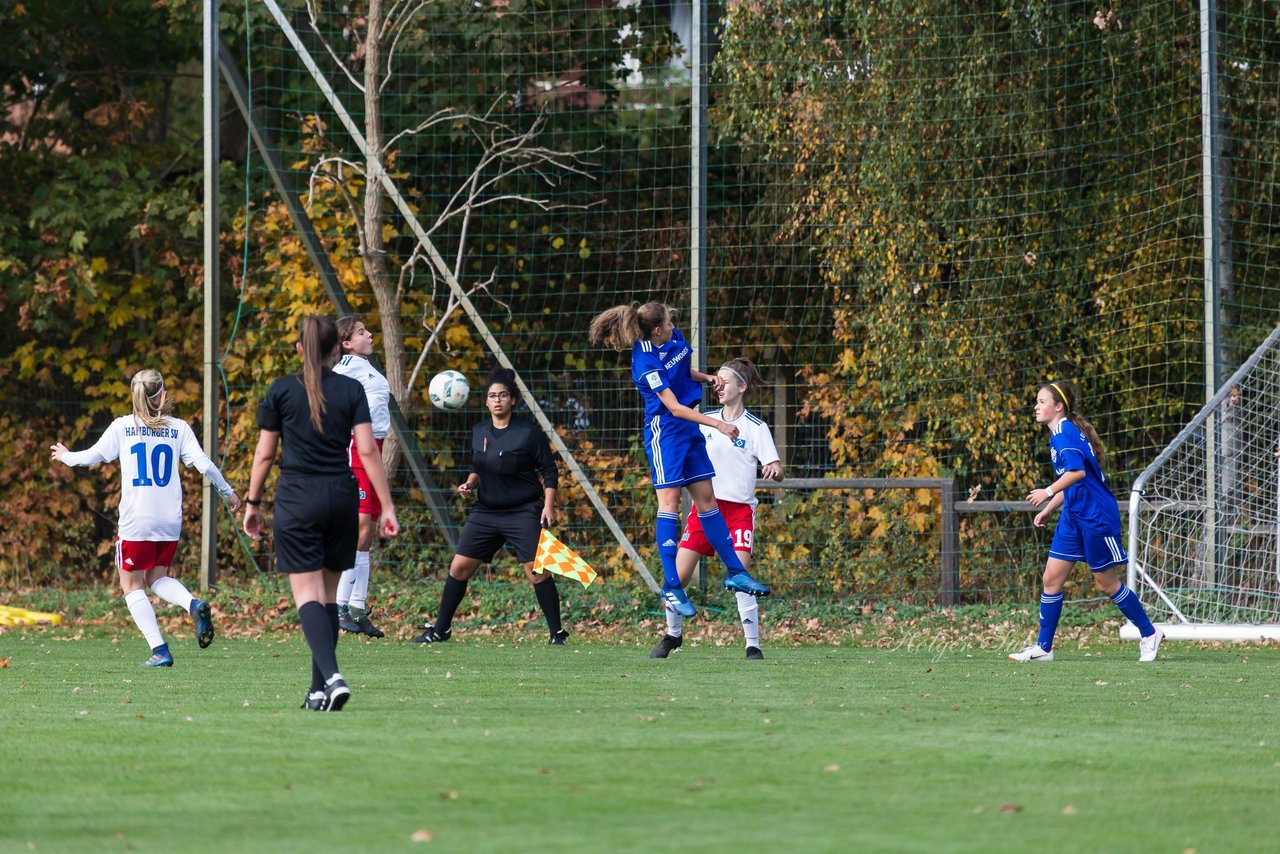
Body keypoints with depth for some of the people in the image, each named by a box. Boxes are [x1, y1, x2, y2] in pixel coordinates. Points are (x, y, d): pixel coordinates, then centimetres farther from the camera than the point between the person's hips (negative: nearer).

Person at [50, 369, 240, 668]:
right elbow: (203, 464, -1)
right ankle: (194, 605, -11)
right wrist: (227, 492, 13)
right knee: (157, 578, 20)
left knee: (132, 585, 7)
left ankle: (160, 651, -5)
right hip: (171, 521, 3)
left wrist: (66, 456, 29)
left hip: (136, 521, -3)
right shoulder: (178, 428, 4)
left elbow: (93, 456, 9)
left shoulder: (123, 427, 0)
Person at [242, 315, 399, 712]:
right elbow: (368, 450, -4)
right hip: (341, 496, 2)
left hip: (297, 499, -2)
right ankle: (320, 691, 14)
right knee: (328, 593, 13)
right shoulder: (351, 390, 2)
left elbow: (264, 455, 2)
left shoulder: (281, 390, -1)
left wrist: (253, 503, 13)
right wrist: (386, 507, -1)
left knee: (307, 594, -6)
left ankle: (332, 676, -28)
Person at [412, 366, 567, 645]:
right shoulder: (479, 432, 6)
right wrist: (470, 483, 2)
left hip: (523, 514, -5)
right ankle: (440, 629, 15)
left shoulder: (529, 432, -9)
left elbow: (549, 471, -6)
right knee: (459, 567, 3)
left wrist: (549, 505, -15)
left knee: (537, 571, -12)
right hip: (486, 512, 5)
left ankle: (557, 633, -1)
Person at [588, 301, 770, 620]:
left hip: (689, 430, 8)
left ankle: (735, 572, 17)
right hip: (665, 432, -8)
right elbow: (674, 407, -23)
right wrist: (717, 424, -25)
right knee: (669, 501, -10)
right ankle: (671, 586, -10)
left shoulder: (675, 337, 3)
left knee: (706, 499, 12)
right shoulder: (646, 362, -22)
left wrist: (706, 378, 6)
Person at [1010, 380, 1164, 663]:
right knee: (1052, 578, 4)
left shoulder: (1064, 434, -16)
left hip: (1096, 517, -10)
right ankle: (1043, 648, 7)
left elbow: (1077, 472, -31)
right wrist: (1049, 510, 20)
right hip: (1073, 517, 10)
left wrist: (1048, 493, -25)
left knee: (1106, 583, 1)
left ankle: (1149, 634, 17)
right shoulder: (1059, 435, 14)